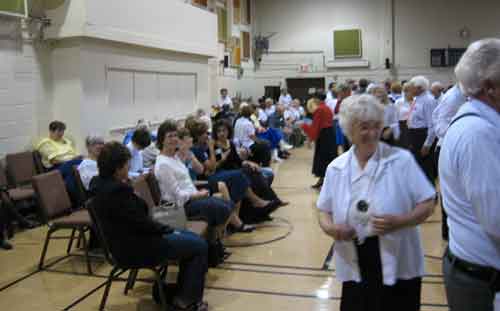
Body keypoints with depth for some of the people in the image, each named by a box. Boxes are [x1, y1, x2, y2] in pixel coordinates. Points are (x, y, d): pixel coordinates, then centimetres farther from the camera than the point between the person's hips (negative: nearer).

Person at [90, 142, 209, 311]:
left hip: (130, 239, 11)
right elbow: (141, 222, -22)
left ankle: (182, 292, 24)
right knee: (200, 246, -3)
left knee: (192, 238, 17)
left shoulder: (102, 183, 4)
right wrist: (168, 230, -8)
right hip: (134, 247, -11)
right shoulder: (116, 191, -28)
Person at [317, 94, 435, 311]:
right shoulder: (336, 168, 0)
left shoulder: (401, 159, -8)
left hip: (398, 268, -2)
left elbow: (427, 205, -5)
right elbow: (324, 211, 9)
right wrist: (330, 228, -13)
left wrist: (398, 221, -21)